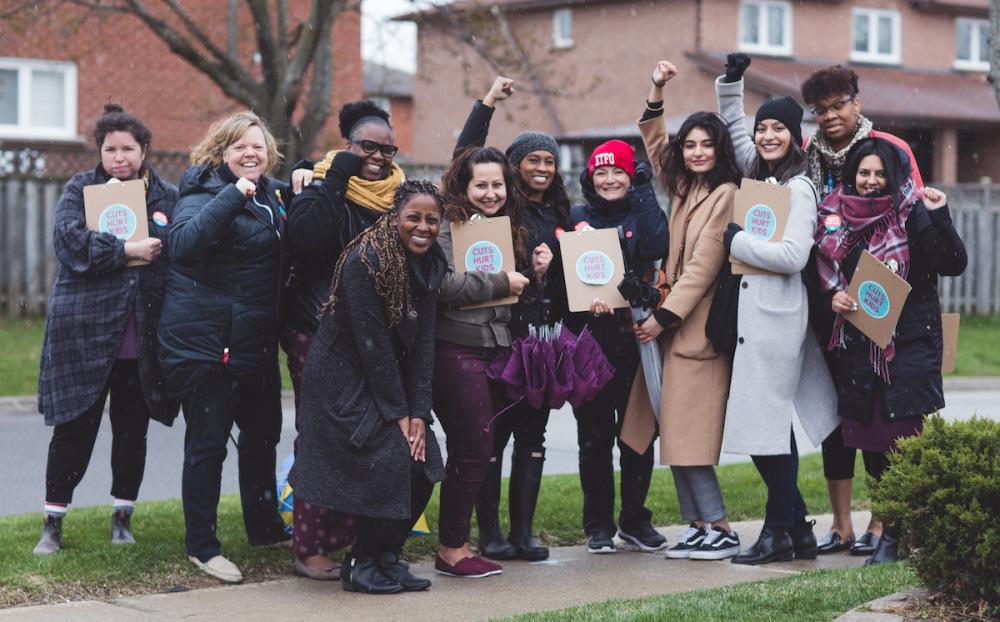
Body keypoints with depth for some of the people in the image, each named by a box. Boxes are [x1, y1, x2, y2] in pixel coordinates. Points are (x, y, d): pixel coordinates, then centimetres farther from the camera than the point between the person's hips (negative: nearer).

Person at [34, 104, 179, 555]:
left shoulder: (168, 196, 9)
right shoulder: (80, 190, 4)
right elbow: (70, 241, -13)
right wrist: (127, 250, -16)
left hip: (142, 337, 2)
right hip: (84, 331, -2)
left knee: (132, 429, 9)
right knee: (75, 429, 2)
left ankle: (122, 518, 23)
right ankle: (53, 522, 13)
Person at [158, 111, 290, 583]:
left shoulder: (272, 193, 11)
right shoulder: (204, 192, -11)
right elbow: (183, 242, -31)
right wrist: (233, 195, -33)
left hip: (257, 339, 8)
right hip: (205, 338, -8)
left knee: (262, 433, 19)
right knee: (208, 442, -3)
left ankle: (265, 528, 35)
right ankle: (202, 546, 7)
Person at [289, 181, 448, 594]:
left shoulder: (430, 264, 2)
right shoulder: (365, 261, -20)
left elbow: (423, 340, 0)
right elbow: (372, 342, -20)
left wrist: (419, 411, -8)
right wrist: (397, 413, -18)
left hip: (392, 377, 7)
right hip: (345, 381, -7)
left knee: (423, 466, -3)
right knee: (389, 465, -16)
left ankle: (386, 559, 13)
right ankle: (361, 565, 1)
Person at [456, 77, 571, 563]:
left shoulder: (557, 214, 15)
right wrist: (487, 104, -11)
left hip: (544, 337, 6)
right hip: (501, 334, -6)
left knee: (533, 434, 7)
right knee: (494, 432, -2)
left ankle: (523, 531, 13)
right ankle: (489, 531, 5)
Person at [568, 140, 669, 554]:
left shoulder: (643, 212, 9)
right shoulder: (578, 217, 9)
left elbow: (658, 248, -13)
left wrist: (643, 193, -7)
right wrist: (587, 297, -21)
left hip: (636, 337, 0)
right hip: (592, 338, 0)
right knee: (594, 435, 3)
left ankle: (635, 519, 19)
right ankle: (598, 524, 12)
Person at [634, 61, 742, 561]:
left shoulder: (725, 194, -10)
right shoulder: (684, 188, 14)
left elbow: (702, 266, -14)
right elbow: (654, 145, 30)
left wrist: (664, 317, -13)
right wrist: (656, 92, 20)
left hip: (700, 326, -8)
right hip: (675, 323, 8)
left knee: (687, 436, -10)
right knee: (677, 437, 6)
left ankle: (721, 531, -6)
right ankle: (698, 527, 9)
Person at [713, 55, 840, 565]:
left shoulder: (799, 189, -8)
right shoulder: (757, 175, 15)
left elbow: (793, 256, -19)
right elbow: (735, 128, 29)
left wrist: (736, 240, -11)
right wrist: (731, 83, 16)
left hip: (777, 316, -8)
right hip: (753, 313, 8)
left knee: (767, 423, -7)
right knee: (770, 425, 9)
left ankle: (779, 532, 0)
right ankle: (797, 528, 15)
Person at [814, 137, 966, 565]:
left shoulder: (912, 215, -4)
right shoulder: (836, 217, 9)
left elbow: (953, 265, -13)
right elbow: (824, 270, 20)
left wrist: (939, 217, -24)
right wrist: (832, 295, 0)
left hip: (908, 346, -4)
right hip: (856, 348, 5)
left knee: (902, 438, -8)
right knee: (871, 446, 5)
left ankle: (894, 536, -1)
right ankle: (908, 525, 19)